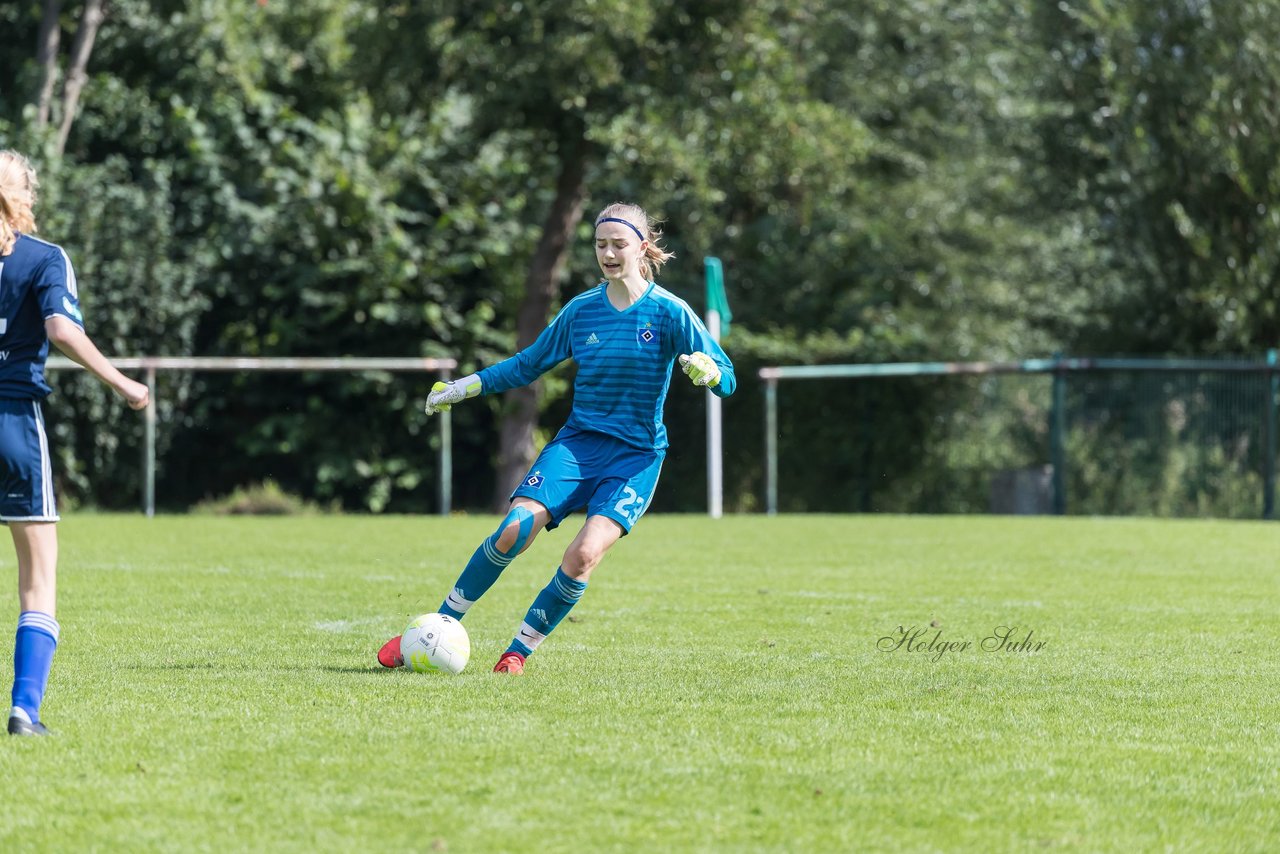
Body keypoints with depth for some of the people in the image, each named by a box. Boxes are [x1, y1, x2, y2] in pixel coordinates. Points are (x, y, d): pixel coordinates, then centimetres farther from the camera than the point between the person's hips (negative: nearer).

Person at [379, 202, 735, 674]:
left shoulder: (669, 312, -5)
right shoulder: (580, 311, 5)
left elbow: (726, 381, -9)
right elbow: (528, 364, 19)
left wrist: (707, 370, -32)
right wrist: (465, 385, 13)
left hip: (635, 457, -3)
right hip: (577, 442, 3)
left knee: (585, 553, -24)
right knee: (514, 530, -18)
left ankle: (519, 651, -8)